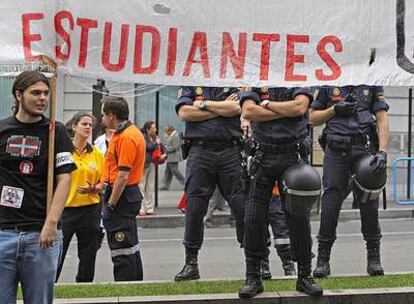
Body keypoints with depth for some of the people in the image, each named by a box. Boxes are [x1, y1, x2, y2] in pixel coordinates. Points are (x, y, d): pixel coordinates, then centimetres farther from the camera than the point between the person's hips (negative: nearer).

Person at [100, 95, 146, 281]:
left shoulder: (126, 137, -18)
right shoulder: (129, 132, 14)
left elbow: (123, 176, -22)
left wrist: (111, 204, -18)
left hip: (122, 196, -11)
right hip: (130, 193, 11)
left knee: (122, 248, -5)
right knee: (130, 246, 18)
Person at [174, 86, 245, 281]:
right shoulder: (189, 86, 13)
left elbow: (237, 107, -6)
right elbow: (184, 112, -3)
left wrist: (203, 104, -1)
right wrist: (221, 109, -2)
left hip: (231, 151, 0)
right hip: (200, 150, 0)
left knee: (243, 207, -2)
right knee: (194, 211, -1)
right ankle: (191, 263, 7)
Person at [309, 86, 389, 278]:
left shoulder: (373, 84, 9)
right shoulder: (328, 84, 9)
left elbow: (382, 118, 4)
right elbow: (313, 118, 12)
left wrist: (382, 152, -7)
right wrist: (334, 109, -6)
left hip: (365, 148, 0)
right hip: (336, 149, 0)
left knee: (369, 204, 1)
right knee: (330, 203, -3)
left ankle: (374, 258, 10)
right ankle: (323, 260, 5)